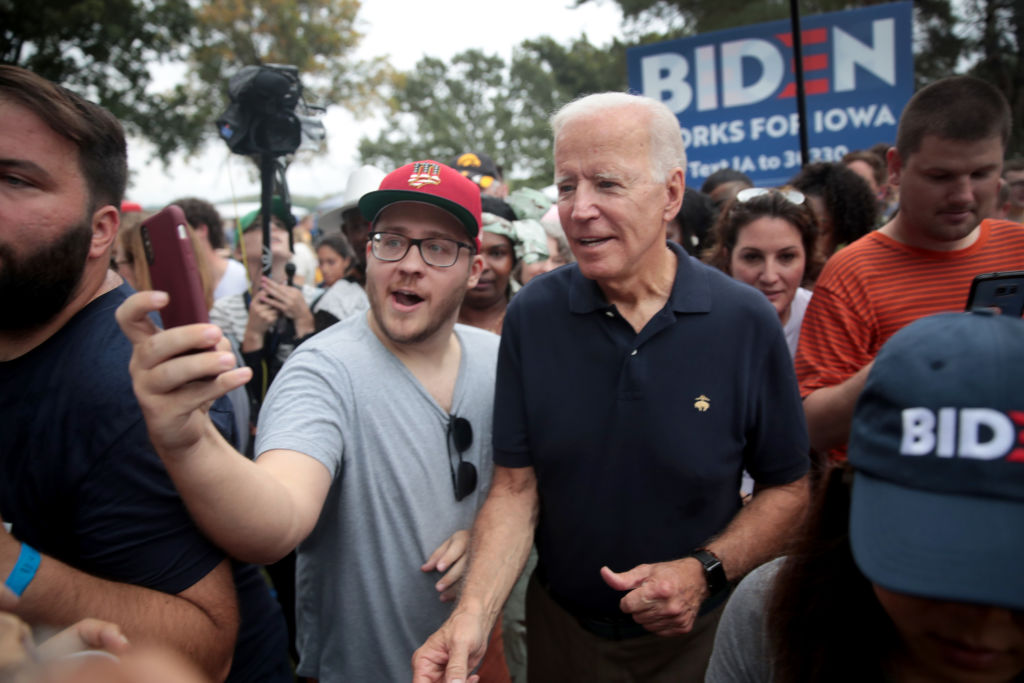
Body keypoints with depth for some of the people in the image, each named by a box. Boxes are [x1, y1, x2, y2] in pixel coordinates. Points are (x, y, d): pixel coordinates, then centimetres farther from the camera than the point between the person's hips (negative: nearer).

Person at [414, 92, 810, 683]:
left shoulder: (746, 323, -15)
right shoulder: (533, 316, -12)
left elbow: (788, 488, -6)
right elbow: (516, 487, -10)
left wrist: (706, 570, -19)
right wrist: (474, 613, -23)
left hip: (700, 633, -1)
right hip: (563, 627, 2)